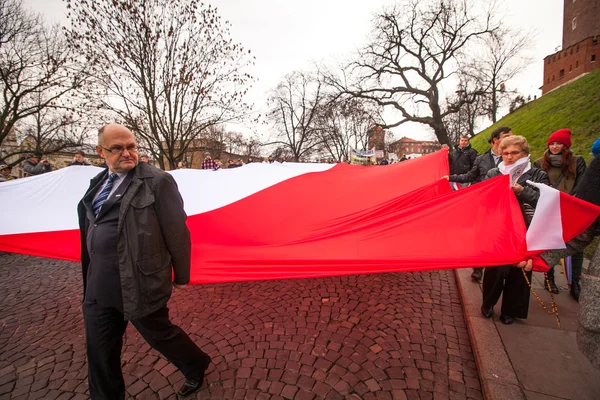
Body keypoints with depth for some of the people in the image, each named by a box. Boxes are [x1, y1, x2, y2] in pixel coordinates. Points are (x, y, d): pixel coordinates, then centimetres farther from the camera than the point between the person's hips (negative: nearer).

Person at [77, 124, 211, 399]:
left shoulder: (157, 181, -15)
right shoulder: (98, 182, 9)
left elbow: (176, 232, -13)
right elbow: (91, 231, 15)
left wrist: (180, 276, -6)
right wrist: (90, 279, 19)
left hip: (140, 283, -6)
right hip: (98, 287, 7)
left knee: (159, 334, 14)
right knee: (99, 350, 19)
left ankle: (196, 367, 42)